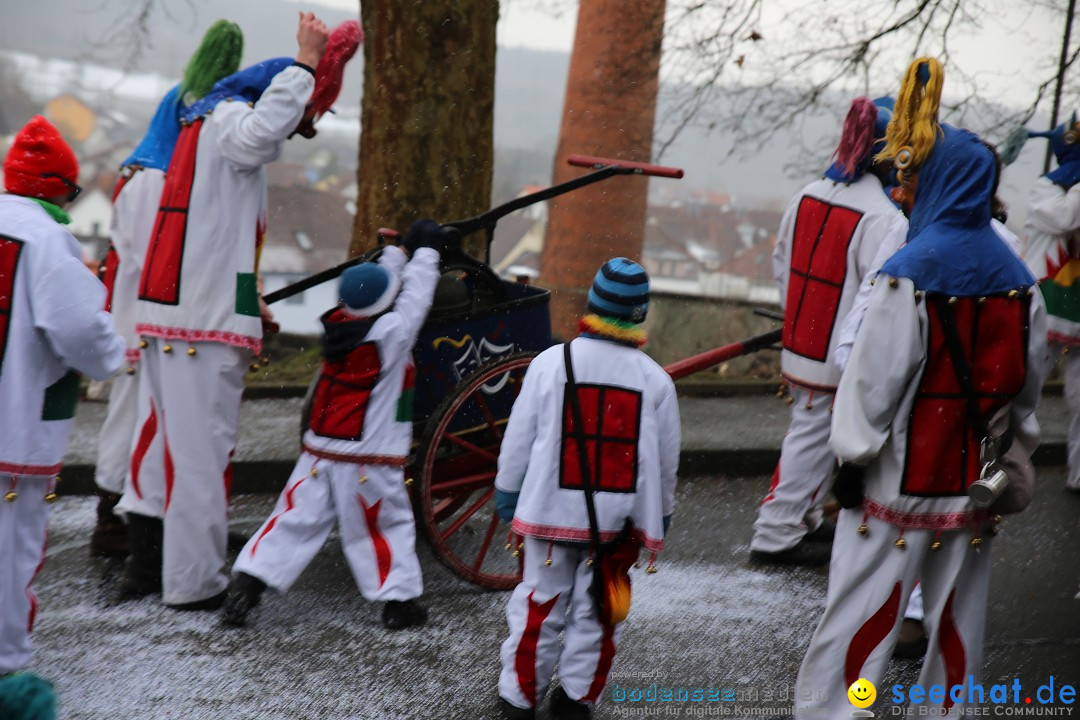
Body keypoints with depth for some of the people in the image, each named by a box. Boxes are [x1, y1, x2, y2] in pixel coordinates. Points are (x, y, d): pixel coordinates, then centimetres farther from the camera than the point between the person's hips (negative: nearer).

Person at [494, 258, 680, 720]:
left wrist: (506, 491, 11)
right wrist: (661, 512, 20)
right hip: (618, 517, 1)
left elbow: (519, 437, -2)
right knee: (597, 610, 12)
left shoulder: (550, 363, -9)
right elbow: (666, 459, 5)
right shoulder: (656, 380, -4)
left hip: (553, 508, 0)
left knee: (540, 603, 11)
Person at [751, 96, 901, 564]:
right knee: (815, 441, 2)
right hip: (840, 357, -8)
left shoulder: (807, 196, 3)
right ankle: (776, 535, 7)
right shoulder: (881, 217, -21)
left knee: (808, 432, 20)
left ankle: (802, 519, 32)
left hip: (799, 344, 8)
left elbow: (782, 263, 13)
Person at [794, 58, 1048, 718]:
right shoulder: (1017, 278, 4)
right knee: (959, 612, 14)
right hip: (977, 482, 5)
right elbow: (1028, 380, 12)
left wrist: (853, 457, -6)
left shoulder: (910, 272, -16)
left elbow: (877, 375, -14)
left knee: (862, 605, 0)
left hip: (904, 477, -5)